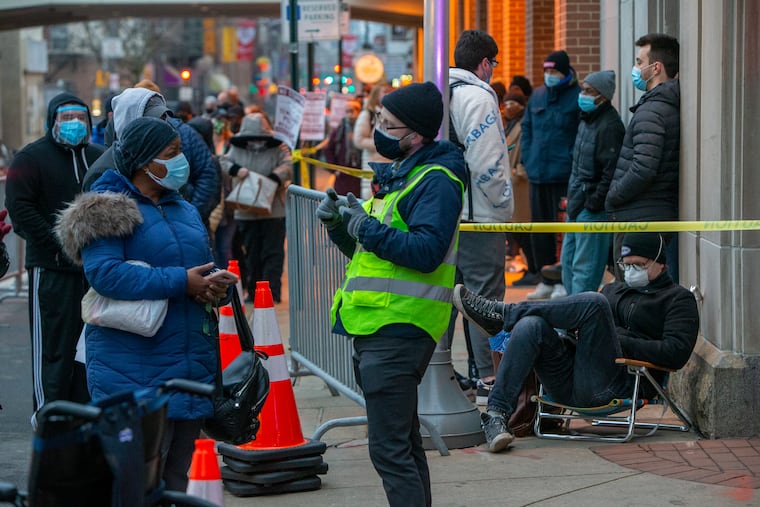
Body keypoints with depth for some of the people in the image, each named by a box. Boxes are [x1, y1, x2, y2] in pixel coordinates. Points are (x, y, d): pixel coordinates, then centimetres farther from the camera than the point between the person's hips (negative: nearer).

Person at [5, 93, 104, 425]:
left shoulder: (100, 158, 15)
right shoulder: (32, 157, -4)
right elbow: (19, 207, -13)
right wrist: (58, 245, -17)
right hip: (51, 269, -6)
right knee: (51, 345, -5)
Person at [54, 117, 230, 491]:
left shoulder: (185, 211, 18)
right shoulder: (108, 209, -7)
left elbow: (205, 268, 26)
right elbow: (103, 272, -21)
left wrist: (216, 288, -1)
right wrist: (181, 282, -21)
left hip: (190, 365, 8)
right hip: (135, 371, -8)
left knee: (175, 475, 13)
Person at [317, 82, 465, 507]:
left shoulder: (436, 181, -13)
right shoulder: (398, 175, 19)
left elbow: (426, 252, -25)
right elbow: (368, 249, 22)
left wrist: (369, 228, -25)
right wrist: (341, 225, 4)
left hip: (399, 330, -11)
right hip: (377, 326, 11)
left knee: (390, 449, -12)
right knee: (405, 442, 18)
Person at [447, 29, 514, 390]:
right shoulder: (478, 96, -13)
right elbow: (485, 163, -19)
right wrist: (504, 206, -8)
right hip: (478, 218, -8)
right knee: (485, 294, -3)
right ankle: (485, 374, -2)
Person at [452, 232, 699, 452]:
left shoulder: (678, 299, 14)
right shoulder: (614, 290, 34)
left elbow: (676, 353, -2)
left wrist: (621, 343, -7)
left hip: (614, 387, -6)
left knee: (593, 303, -26)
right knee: (530, 326, -22)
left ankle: (501, 313, -14)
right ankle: (496, 413, -32)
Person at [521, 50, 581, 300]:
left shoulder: (578, 97, -5)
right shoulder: (537, 96, 14)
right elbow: (527, 127, 20)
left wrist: (573, 162, -12)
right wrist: (528, 158, 10)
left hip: (564, 175, -7)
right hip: (538, 175, 7)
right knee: (539, 228, 10)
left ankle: (564, 281, 2)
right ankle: (546, 281, 19)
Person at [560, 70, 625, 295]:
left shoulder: (610, 125, -16)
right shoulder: (587, 120, 15)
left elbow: (611, 171, -21)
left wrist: (594, 202, -19)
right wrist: (572, 196, 18)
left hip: (593, 209, -11)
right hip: (577, 205, 11)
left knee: (584, 268, -7)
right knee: (568, 261, 15)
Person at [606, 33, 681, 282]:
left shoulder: (651, 111, -16)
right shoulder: (674, 107, 14)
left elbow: (643, 170, -24)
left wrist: (612, 198, -10)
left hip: (640, 217, -10)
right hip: (665, 212, 10)